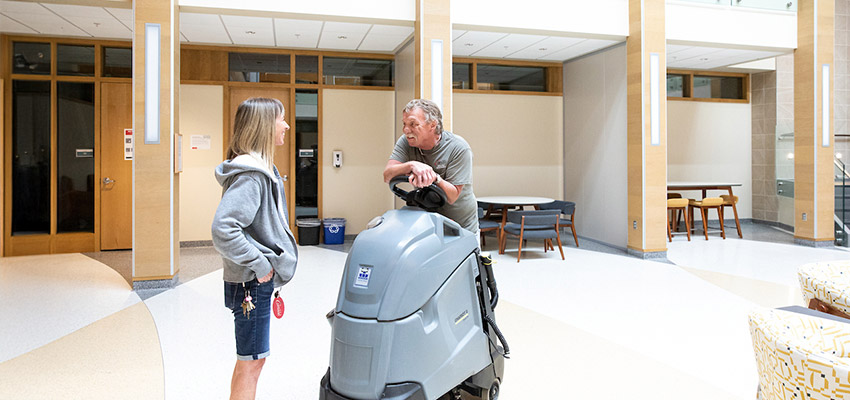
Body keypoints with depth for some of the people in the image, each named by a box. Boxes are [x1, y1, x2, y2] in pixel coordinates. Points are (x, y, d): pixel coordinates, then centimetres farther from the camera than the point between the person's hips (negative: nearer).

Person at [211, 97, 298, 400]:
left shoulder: (261, 168, 10)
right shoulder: (251, 174, -21)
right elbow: (222, 230, -31)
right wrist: (259, 264, -23)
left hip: (259, 280, 10)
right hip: (252, 283, -10)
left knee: (248, 360, 22)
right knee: (252, 361, 3)